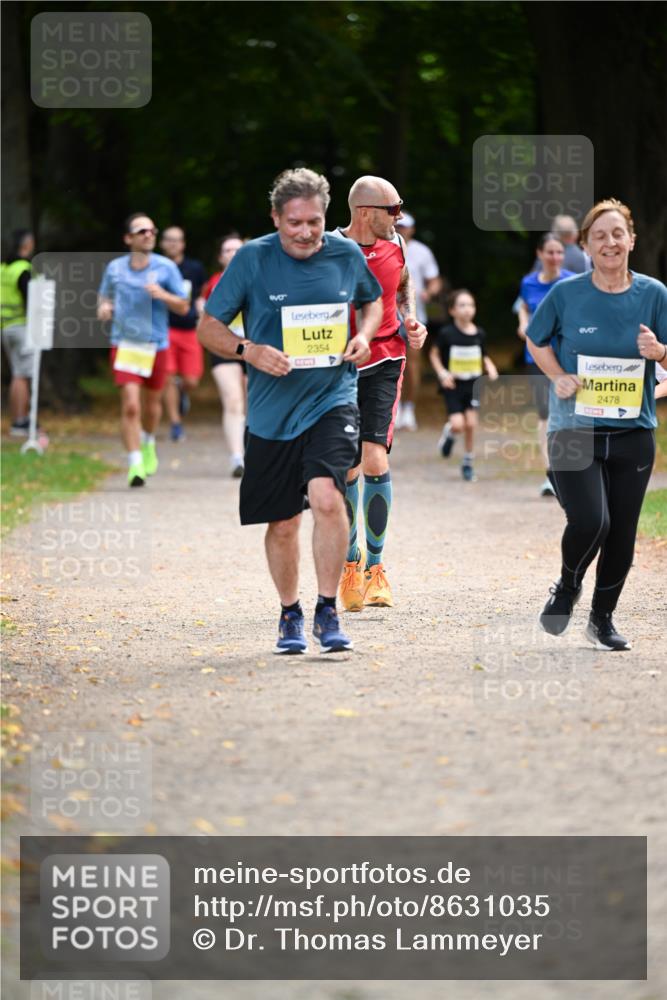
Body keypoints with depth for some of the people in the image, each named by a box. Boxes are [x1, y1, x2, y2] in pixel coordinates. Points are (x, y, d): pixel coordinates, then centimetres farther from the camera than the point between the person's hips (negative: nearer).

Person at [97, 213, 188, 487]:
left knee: (152, 403, 16)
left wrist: (163, 295, -20)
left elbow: (183, 307, -1)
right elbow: (104, 295, 19)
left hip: (156, 345, 1)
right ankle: (135, 464, -11)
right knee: (130, 406, -14)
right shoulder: (114, 268, 1)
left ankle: (148, 444, 47)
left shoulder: (166, 267, -3)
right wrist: (103, 307, -4)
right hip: (124, 344, -1)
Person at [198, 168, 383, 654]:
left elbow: (373, 299, 21)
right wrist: (249, 350, -18)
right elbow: (209, 326, 0)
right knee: (282, 524, 8)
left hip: (333, 400, 0)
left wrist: (364, 337, 1)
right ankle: (290, 615, 31)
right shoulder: (252, 259, -6)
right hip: (271, 410, 0)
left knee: (326, 496, -23)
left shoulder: (347, 255, 1)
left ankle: (328, 611, -10)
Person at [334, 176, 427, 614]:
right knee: (348, 468, 4)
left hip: (384, 363, 1)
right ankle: (350, 562, 24)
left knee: (374, 459, -14)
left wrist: (412, 320, 6)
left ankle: (374, 566, -1)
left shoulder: (395, 245, 1)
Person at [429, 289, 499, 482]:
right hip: (453, 386, -3)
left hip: (473, 385, 3)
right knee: (458, 424, -14)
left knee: (471, 424, -1)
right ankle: (449, 433, 24)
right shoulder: (447, 333, -10)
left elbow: (484, 357, 13)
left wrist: (490, 368, -7)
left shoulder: (479, 334, -1)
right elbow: (434, 354, 0)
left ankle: (468, 464, 15)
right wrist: (442, 373, -14)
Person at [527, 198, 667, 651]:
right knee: (590, 521, -19)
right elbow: (537, 341, 13)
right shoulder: (566, 294, -3)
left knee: (622, 533, 6)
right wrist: (558, 377, -4)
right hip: (574, 428, -2)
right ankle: (568, 586, 13)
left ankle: (603, 618, 28)